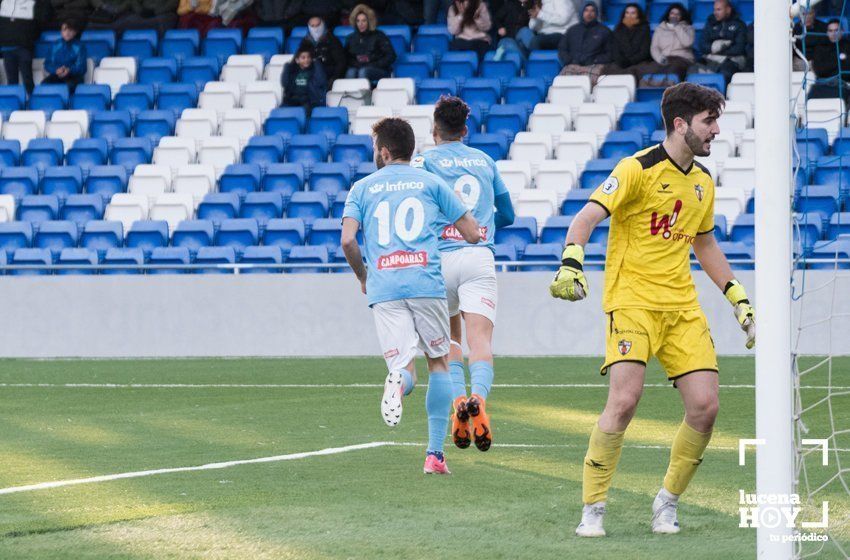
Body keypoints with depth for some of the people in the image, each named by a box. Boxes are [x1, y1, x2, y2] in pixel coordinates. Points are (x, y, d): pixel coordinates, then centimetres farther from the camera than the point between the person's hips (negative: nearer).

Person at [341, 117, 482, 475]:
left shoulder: (362, 188, 11)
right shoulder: (431, 183, 11)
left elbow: (348, 240, -2)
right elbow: (472, 233, 9)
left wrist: (362, 276, 16)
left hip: (384, 289, 0)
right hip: (427, 283, 0)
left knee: (404, 369, 3)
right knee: (439, 364, 15)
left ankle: (398, 381, -38)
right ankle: (435, 454, 7)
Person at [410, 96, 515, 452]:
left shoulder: (425, 161, 5)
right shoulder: (485, 161, 17)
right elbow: (507, 214, 26)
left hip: (441, 258, -1)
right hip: (480, 257, 1)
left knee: (449, 338, 18)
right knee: (481, 340, -10)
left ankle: (458, 400, -4)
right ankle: (479, 398, -37)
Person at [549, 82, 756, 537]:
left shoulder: (703, 182, 13)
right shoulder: (639, 169, -9)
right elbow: (587, 217, -15)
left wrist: (739, 301, 25)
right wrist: (571, 264, -32)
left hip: (682, 306, 6)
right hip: (632, 299, -6)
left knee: (704, 406, -6)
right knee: (625, 399, -20)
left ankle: (668, 503, 13)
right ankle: (592, 509, -8)